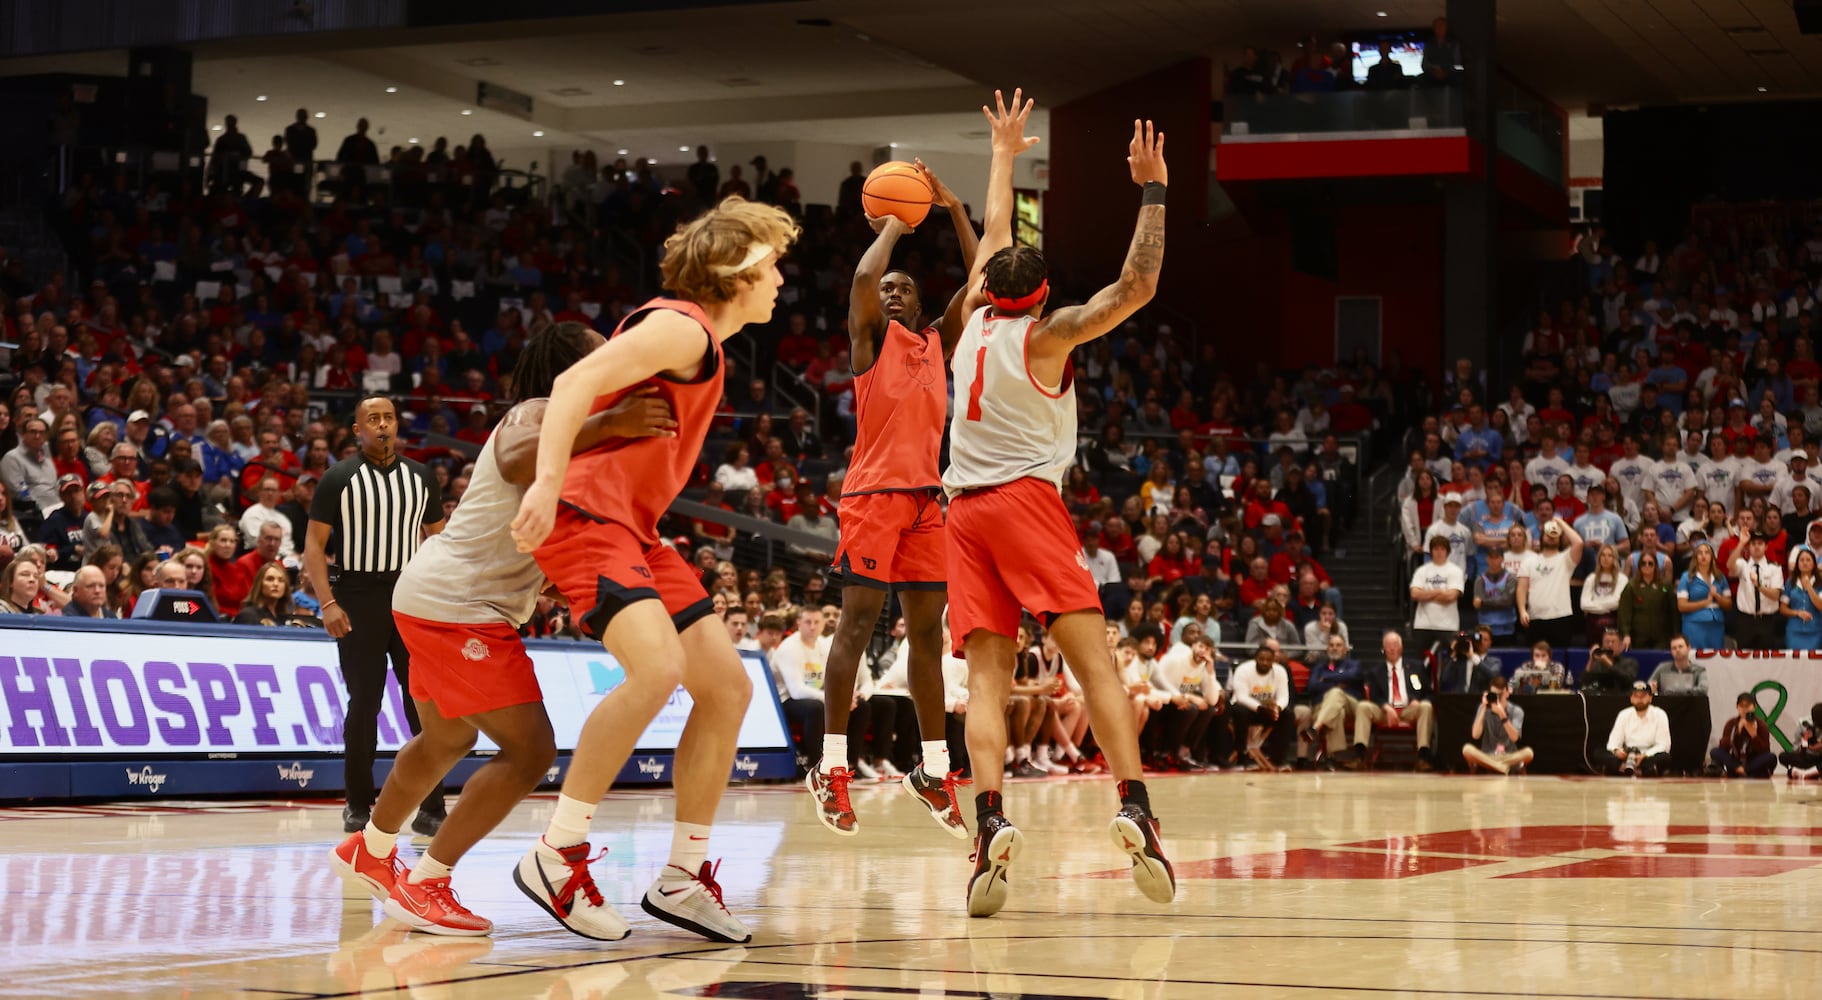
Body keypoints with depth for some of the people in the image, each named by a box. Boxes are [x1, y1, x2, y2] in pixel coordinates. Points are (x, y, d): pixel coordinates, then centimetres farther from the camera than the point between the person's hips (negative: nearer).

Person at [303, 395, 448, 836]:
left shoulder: (420, 477, 9)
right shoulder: (340, 478, -1)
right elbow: (314, 543, -3)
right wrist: (328, 603, -13)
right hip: (358, 597, -3)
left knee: (426, 701, -3)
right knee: (363, 705, 0)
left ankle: (431, 809, 0)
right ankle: (359, 807, 12)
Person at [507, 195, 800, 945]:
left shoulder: (702, 346, 20)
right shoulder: (682, 327, -10)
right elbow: (575, 383, -22)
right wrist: (548, 481, -33)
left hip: (634, 529, 10)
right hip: (587, 514, -10)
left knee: (728, 687, 5)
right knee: (658, 666, -29)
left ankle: (681, 878, 10)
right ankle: (557, 855, -21)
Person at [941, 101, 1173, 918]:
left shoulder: (974, 321, 15)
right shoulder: (1044, 336, 2)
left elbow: (995, 236, 32)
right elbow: (1136, 287, -7)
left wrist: (1004, 155, 46)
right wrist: (1152, 190, -2)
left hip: (966, 509, 4)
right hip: (1026, 498, -4)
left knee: (986, 674, -5)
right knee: (1093, 659, -9)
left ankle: (990, 821, -26)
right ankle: (1133, 808, -25)